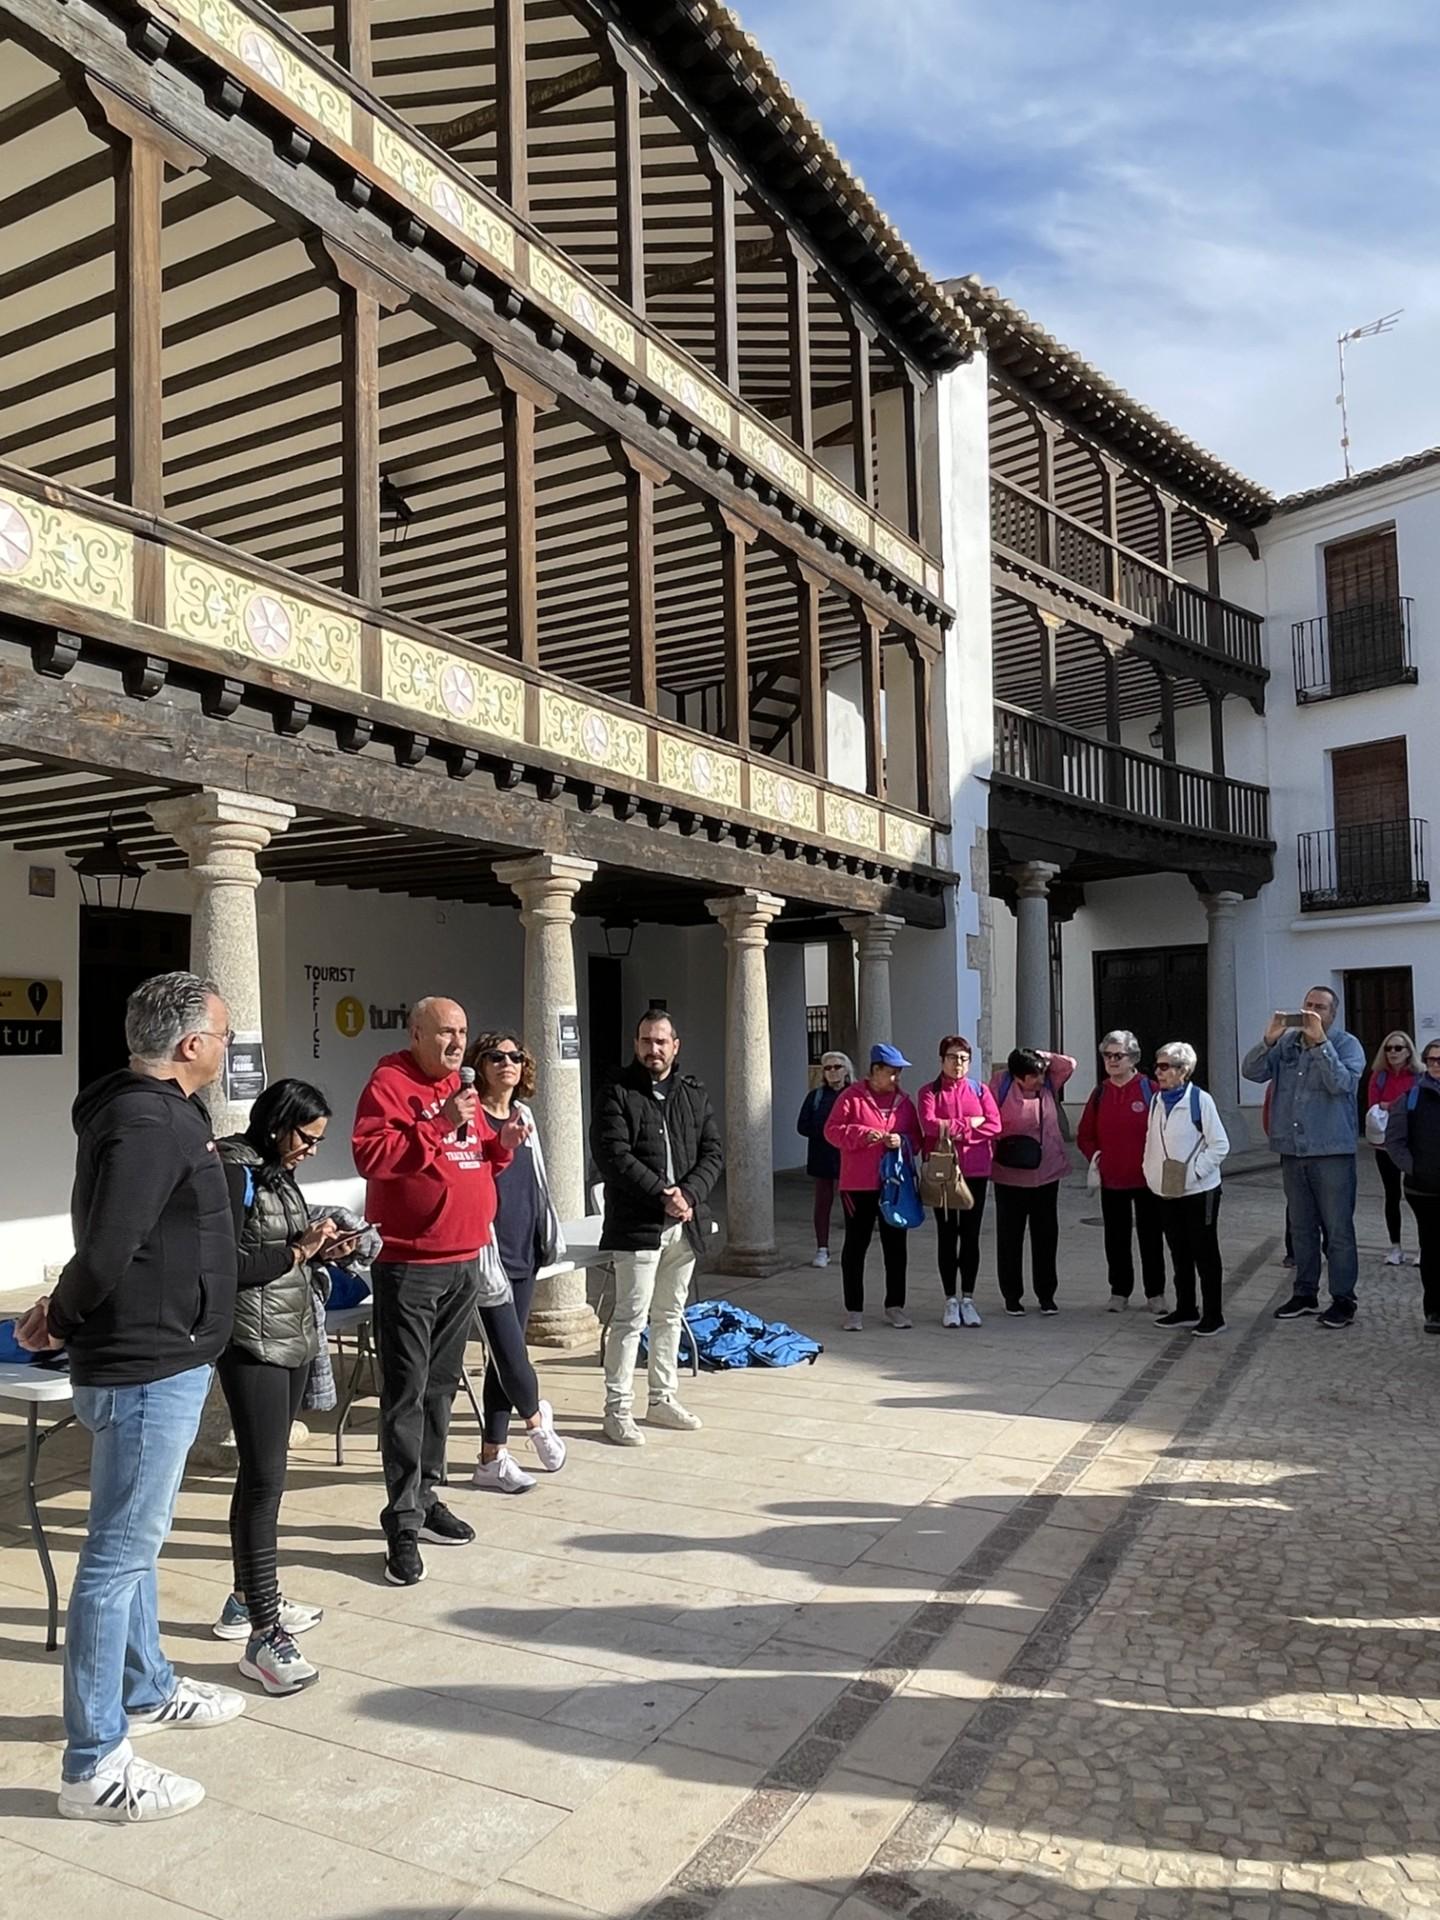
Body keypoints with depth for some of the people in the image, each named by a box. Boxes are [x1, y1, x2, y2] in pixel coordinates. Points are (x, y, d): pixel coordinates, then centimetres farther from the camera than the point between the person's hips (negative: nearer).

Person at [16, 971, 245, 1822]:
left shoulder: (163, 1111, 9)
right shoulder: (148, 1125, -23)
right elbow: (105, 1250, -28)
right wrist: (60, 1319, -12)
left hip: (161, 1361, 10)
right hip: (148, 1369, -10)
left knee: (136, 1540, 22)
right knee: (119, 1554, 0)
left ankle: (147, 1690, 39)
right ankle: (94, 1765, 12)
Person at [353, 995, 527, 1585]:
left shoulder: (461, 1089, 16)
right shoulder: (389, 1084, -9)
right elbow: (370, 1154, -22)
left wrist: (502, 1144, 5)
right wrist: (438, 1126, -25)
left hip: (464, 1262, 8)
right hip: (408, 1266, -8)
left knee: (441, 1386, 15)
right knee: (406, 1392, -4)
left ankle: (426, 1496, 27)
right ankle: (403, 1522, 3)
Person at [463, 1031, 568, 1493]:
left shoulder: (524, 1115, 13)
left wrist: (550, 1233, 20)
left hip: (524, 1251, 7)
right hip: (488, 1253, -7)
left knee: (504, 1355, 11)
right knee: (509, 1351, -5)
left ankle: (493, 1458, 20)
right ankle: (538, 1420, 24)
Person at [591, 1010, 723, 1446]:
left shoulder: (694, 1095, 11)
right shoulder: (617, 1094, -5)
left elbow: (712, 1152, 6)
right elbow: (614, 1156, -15)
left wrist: (689, 1193, -12)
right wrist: (662, 1195, -18)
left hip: (685, 1224, 6)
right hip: (637, 1224, -6)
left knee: (670, 1315, 15)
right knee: (631, 1318, -3)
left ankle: (662, 1398, 26)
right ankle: (618, 1410, 4)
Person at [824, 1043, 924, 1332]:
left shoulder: (904, 1101, 9)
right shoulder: (852, 1097, -4)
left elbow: (916, 1138, 12)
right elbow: (832, 1130, -8)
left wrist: (903, 1141, -10)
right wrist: (863, 1135, -19)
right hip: (858, 1185, -4)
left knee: (896, 1246, 9)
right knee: (856, 1245, 3)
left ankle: (895, 1305, 22)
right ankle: (854, 1309, 12)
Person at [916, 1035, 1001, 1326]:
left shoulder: (980, 1089, 7)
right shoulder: (930, 1091, 1)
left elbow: (994, 1125, -6)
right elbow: (929, 1124, -15)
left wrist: (952, 1129, -11)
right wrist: (969, 1124, -12)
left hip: (976, 1171, 2)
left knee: (971, 1236, 6)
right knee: (947, 1235, 5)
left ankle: (968, 1298, 17)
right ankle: (951, 1300, 14)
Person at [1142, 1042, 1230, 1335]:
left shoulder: (1200, 1100, -12)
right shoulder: (1157, 1101, 8)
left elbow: (1220, 1145, -12)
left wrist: (1192, 1173, -17)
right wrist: (1150, 1171, 5)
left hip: (1198, 1191, -6)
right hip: (1165, 1192, 6)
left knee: (1205, 1253, 3)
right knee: (1179, 1253, 15)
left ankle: (1213, 1315, 11)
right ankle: (1185, 1310, 26)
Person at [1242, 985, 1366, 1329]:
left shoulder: (1347, 1044, -5)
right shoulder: (1286, 1042, 5)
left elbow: (1342, 1083, -21)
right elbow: (1251, 1071, -4)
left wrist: (1320, 1041, -25)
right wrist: (1268, 1039, -18)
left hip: (1332, 1152, -4)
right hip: (1292, 1152, 5)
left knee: (1338, 1230, 2)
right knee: (1301, 1229, 15)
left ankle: (1343, 1298, 12)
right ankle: (1305, 1294, 25)